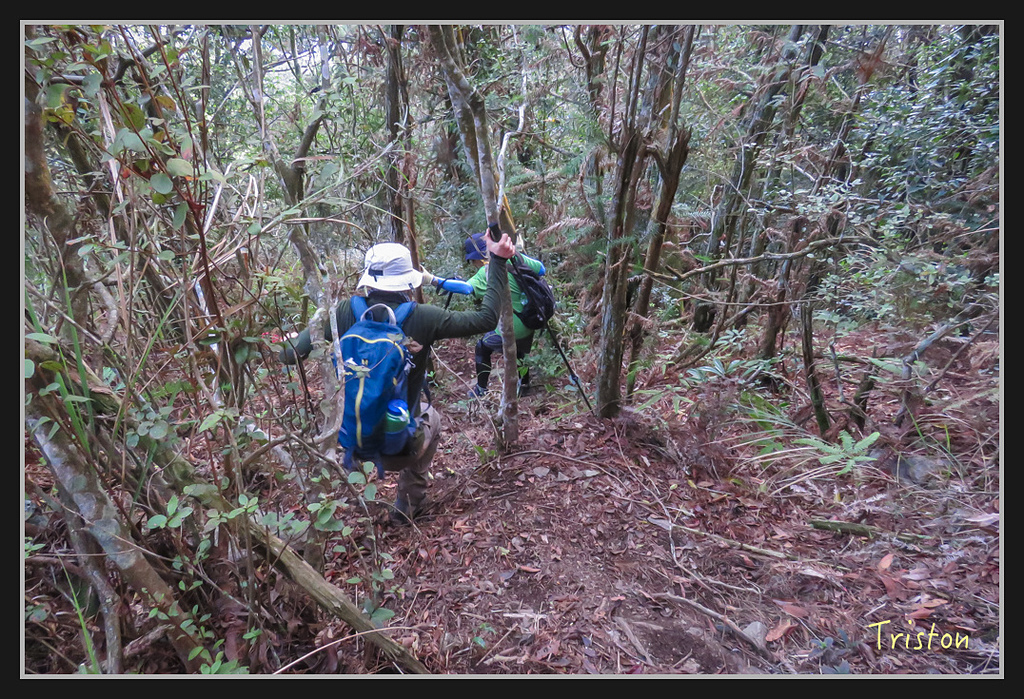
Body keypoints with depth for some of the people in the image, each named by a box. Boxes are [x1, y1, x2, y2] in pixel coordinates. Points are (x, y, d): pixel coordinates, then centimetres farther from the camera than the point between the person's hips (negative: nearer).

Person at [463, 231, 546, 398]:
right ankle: (524, 387, 46)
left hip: (510, 330, -6)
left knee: (481, 349, 18)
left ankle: (481, 390, 27)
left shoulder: (486, 272, -20)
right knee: (518, 354, 32)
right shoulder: (514, 258, -3)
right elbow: (540, 269, 7)